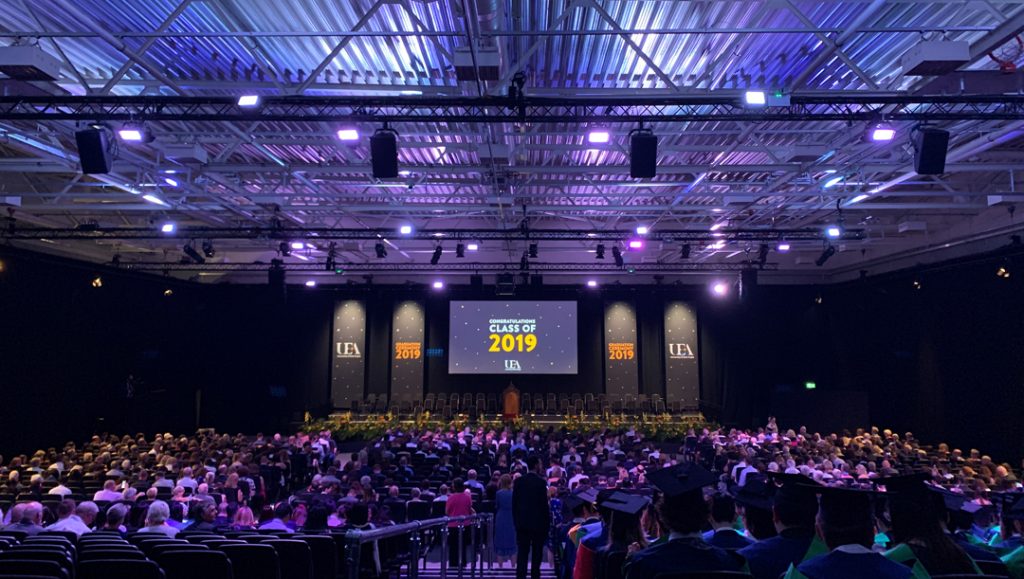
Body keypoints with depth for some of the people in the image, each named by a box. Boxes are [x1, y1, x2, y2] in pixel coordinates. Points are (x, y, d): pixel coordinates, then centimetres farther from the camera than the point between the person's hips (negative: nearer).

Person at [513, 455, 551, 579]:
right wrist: (547, 522, -2)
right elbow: (544, 504, -12)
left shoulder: (518, 481, 1)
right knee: (536, 554, 7)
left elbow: (514, 502, 4)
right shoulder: (541, 482, -12)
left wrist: (516, 520, 12)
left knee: (522, 553, 7)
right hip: (538, 522, -4)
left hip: (522, 522, 4)